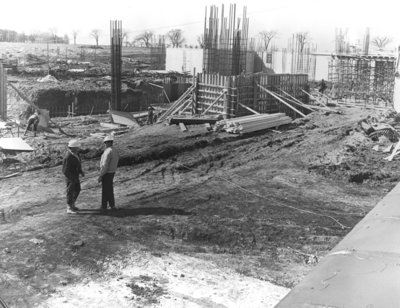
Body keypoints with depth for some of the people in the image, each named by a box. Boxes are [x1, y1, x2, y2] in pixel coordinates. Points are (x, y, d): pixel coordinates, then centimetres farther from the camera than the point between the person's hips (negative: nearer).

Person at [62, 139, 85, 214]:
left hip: (75, 176, 9)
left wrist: (81, 171, 5)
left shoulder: (76, 153, -1)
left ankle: (72, 205, 34)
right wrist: (73, 179, -23)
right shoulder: (68, 158, -29)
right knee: (70, 192, 3)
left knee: (77, 190, 19)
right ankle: (69, 209, 18)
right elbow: (65, 171, -26)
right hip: (70, 177, -9)